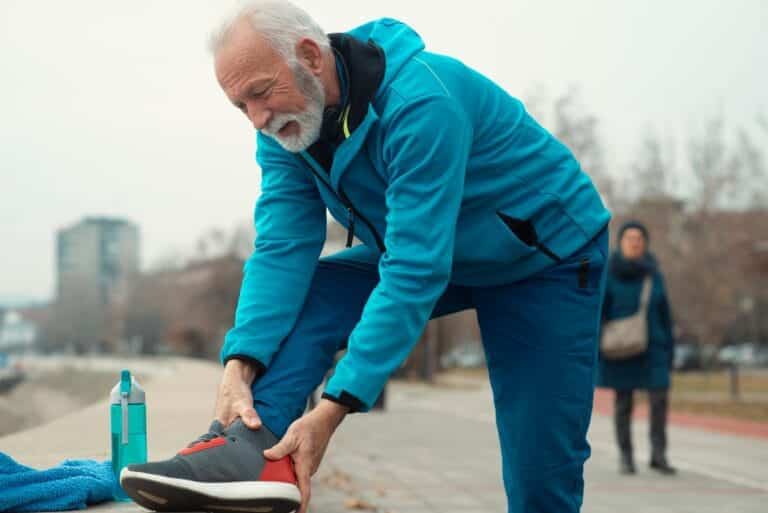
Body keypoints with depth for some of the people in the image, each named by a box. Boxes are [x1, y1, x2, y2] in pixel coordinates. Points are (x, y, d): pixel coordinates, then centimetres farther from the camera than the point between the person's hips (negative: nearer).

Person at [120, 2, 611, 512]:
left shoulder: (420, 104, -35)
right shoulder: (285, 123, -12)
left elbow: (415, 273, -38)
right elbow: (283, 251, -18)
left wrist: (332, 410, -42)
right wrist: (239, 367, -34)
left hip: (548, 254, -6)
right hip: (425, 254, 7)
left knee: (542, 469, -11)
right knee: (298, 295, -16)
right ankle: (254, 450, -32)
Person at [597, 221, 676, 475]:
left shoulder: (653, 274, 4)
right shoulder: (607, 273, -5)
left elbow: (663, 313, 8)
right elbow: (597, 310, -8)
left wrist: (669, 348, 6)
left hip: (651, 347, 2)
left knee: (660, 399, -7)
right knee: (623, 402, 2)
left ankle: (658, 455, 3)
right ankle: (625, 457, 13)